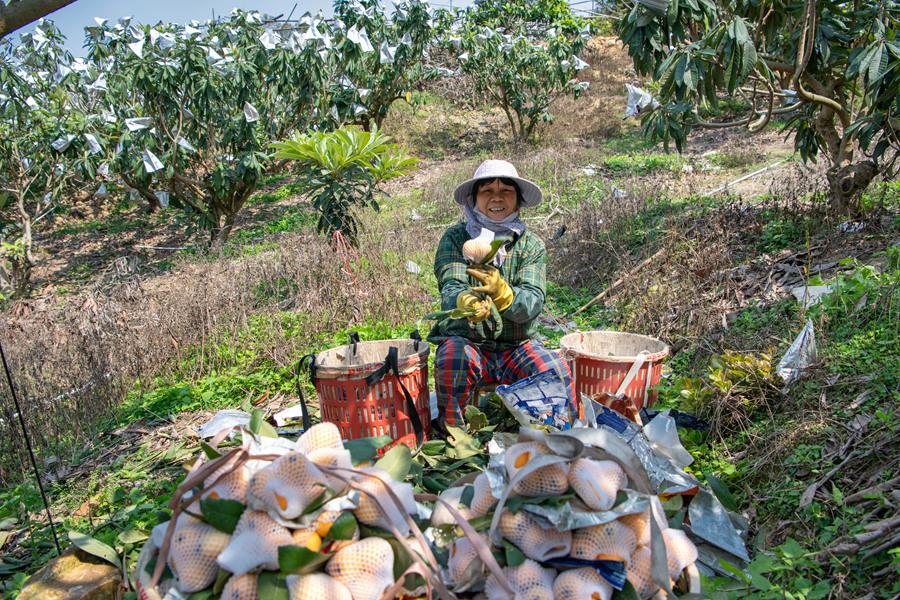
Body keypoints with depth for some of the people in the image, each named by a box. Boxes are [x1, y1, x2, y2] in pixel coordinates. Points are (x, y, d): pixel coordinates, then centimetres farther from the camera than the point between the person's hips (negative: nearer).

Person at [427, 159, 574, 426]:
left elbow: (532, 302, -14)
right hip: (466, 341, -1)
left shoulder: (531, 245, 0)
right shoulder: (456, 238, -2)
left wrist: (502, 292, -38)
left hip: (517, 346, 1)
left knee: (557, 372, -26)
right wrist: (465, 302, -45)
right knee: (451, 360, -33)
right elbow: (450, 288, -18)